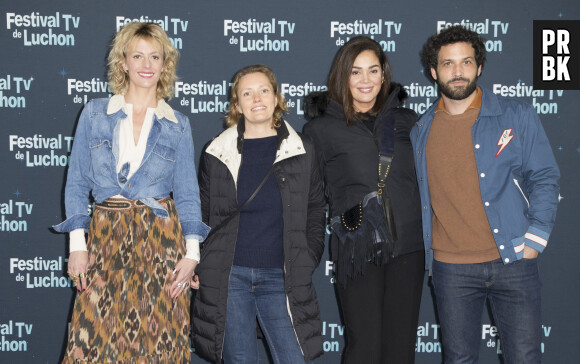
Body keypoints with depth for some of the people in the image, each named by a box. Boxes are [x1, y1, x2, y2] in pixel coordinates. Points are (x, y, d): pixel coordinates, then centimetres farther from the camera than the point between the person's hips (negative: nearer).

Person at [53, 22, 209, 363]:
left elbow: (187, 193, 7)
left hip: (162, 238, 0)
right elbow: (76, 182, 7)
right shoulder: (94, 113, 7)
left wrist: (191, 252, -3)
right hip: (107, 236, 0)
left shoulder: (178, 125, 8)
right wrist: (77, 243, -3)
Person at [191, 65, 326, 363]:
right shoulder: (217, 153, 5)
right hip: (228, 276, 0)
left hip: (281, 279, 0)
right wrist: (198, 266, 3)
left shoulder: (302, 152, 5)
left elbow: (315, 214, 9)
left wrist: (305, 266, 1)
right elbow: (202, 214, 11)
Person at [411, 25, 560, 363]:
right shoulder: (421, 132, 8)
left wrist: (533, 240, -5)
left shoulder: (517, 116, 1)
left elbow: (544, 178, 2)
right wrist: (422, 251, 8)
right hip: (451, 269, 2)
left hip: (513, 262, -2)